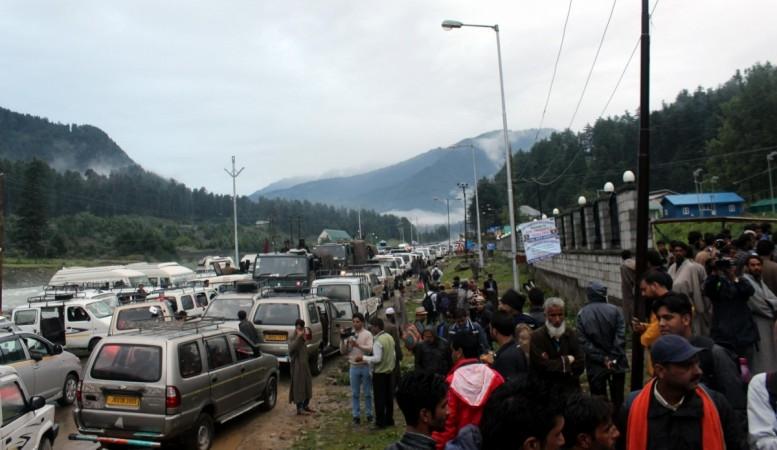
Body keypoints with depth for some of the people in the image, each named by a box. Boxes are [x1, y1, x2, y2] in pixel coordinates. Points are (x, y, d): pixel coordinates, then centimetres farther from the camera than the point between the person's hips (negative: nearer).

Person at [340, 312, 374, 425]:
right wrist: (342, 340, -14)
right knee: (355, 394, 8)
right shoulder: (349, 335, 4)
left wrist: (357, 345, -31)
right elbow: (343, 352, 3)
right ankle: (356, 415, 17)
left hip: (366, 366, -2)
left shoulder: (367, 334, -5)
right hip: (354, 367, 2)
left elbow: (370, 349, -18)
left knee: (367, 393, 9)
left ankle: (369, 414, 21)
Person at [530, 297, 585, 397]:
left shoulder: (570, 334, 4)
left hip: (571, 390, 4)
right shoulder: (536, 337, -11)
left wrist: (554, 365, -12)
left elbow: (580, 364, -1)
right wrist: (567, 361, -6)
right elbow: (543, 366, -19)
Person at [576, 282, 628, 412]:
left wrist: (602, 358, -9)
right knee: (617, 399, 13)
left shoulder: (582, 314, -4)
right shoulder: (615, 311, -7)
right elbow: (621, 337, -13)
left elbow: (584, 342, -9)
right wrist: (613, 357, -10)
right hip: (616, 363, 0)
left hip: (595, 365, 0)